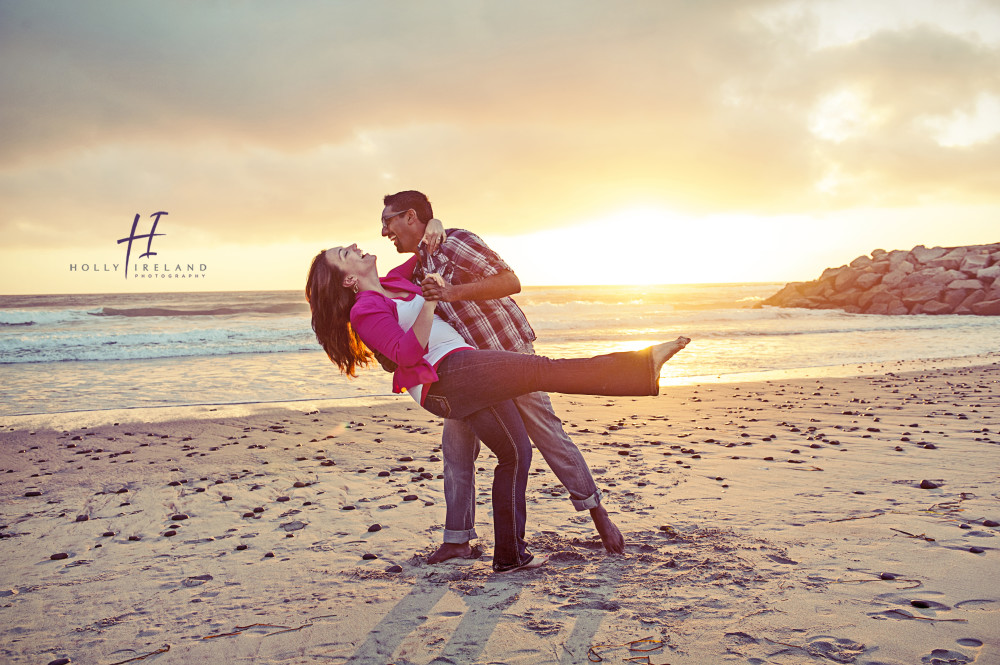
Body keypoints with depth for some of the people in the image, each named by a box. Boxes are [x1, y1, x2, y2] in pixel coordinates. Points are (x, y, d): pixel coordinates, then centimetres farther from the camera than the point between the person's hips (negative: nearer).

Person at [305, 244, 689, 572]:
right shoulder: (365, 311, -4)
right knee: (542, 370, -22)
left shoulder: (394, 284, 21)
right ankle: (642, 368, -28)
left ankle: (510, 554, 15)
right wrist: (430, 301, -22)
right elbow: (407, 354, -16)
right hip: (448, 373, -10)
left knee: (515, 453, 9)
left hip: (465, 375, 10)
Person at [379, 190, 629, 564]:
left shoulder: (457, 243, -17)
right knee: (455, 445, 1)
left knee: (548, 434, -1)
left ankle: (598, 513, 15)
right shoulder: (417, 269, 9)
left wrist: (454, 291, -33)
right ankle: (457, 539, 10)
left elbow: (511, 282, -27)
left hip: (510, 354, -7)